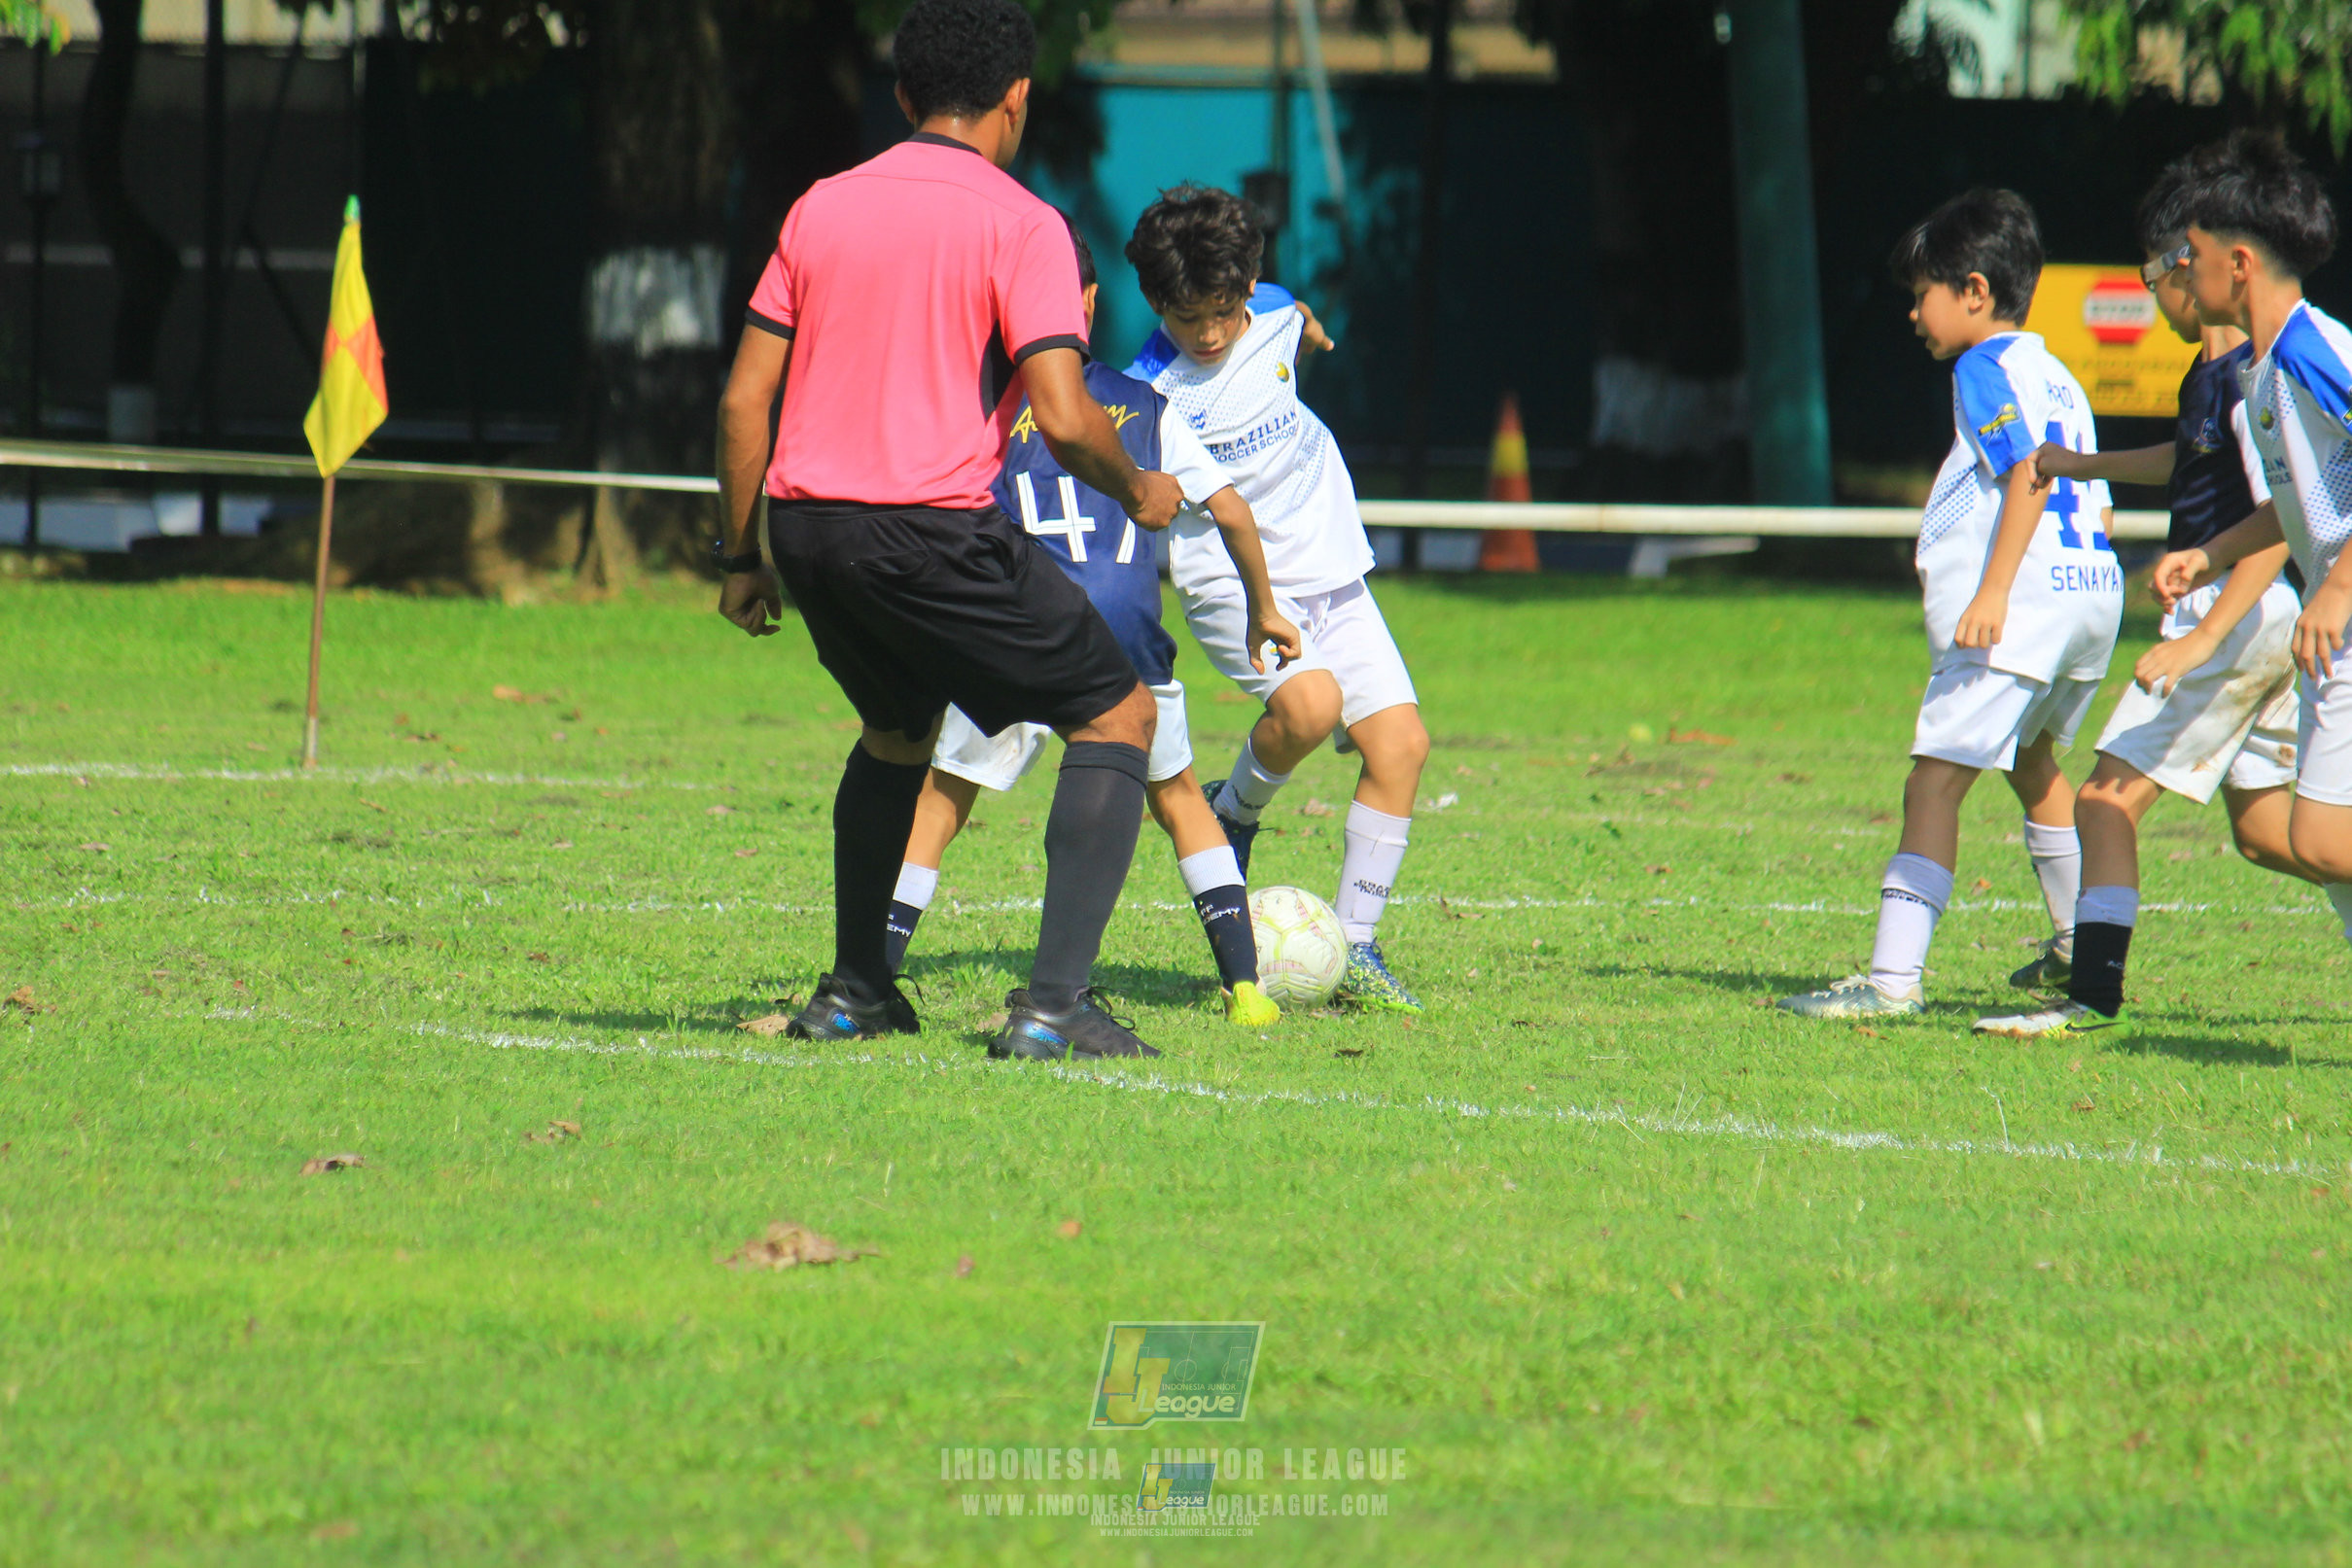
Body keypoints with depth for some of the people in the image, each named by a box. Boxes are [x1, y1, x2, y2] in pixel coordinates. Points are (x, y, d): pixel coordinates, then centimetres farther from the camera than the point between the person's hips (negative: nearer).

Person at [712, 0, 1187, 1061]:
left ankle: (853, 991, 32)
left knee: (898, 729, 32)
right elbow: (1062, 417, -14)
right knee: (1116, 714, 7)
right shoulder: (1018, 224, -4)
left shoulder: (822, 208, 12)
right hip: (932, 529, -6)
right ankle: (1053, 1004, -5)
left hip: (805, 527, 6)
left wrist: (741, 559, 19)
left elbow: (744, 399, 11)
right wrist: (1136, 490, 6)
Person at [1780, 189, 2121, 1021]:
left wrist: (1994, 589, -27)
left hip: (2022, 601, -10)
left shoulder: (1985, 368, -7)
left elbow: (2029, 477, -20)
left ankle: (1893, 976, -21)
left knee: (1933, 785, -12)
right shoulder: (2056, 376, 20)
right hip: (2093, 586, 10)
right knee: (2034, 765, 31)